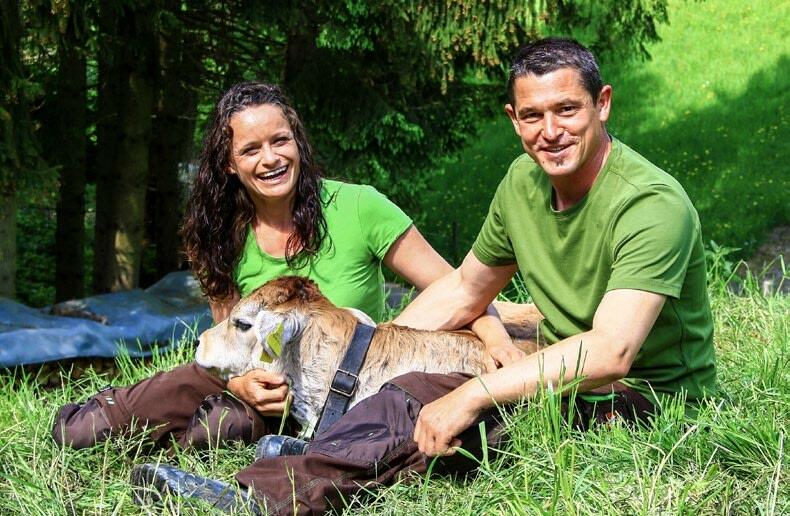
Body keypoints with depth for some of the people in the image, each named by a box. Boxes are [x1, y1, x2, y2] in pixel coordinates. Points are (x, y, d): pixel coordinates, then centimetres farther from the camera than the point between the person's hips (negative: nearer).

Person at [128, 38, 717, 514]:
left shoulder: (651, 203, -23)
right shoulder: (525, 181, 3)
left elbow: (611, 352, -33)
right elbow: (462, 292, 16)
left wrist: (474, 394, -36)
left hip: (649, 399, -7)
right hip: (563, 381, 7)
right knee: (409, 392, -16)